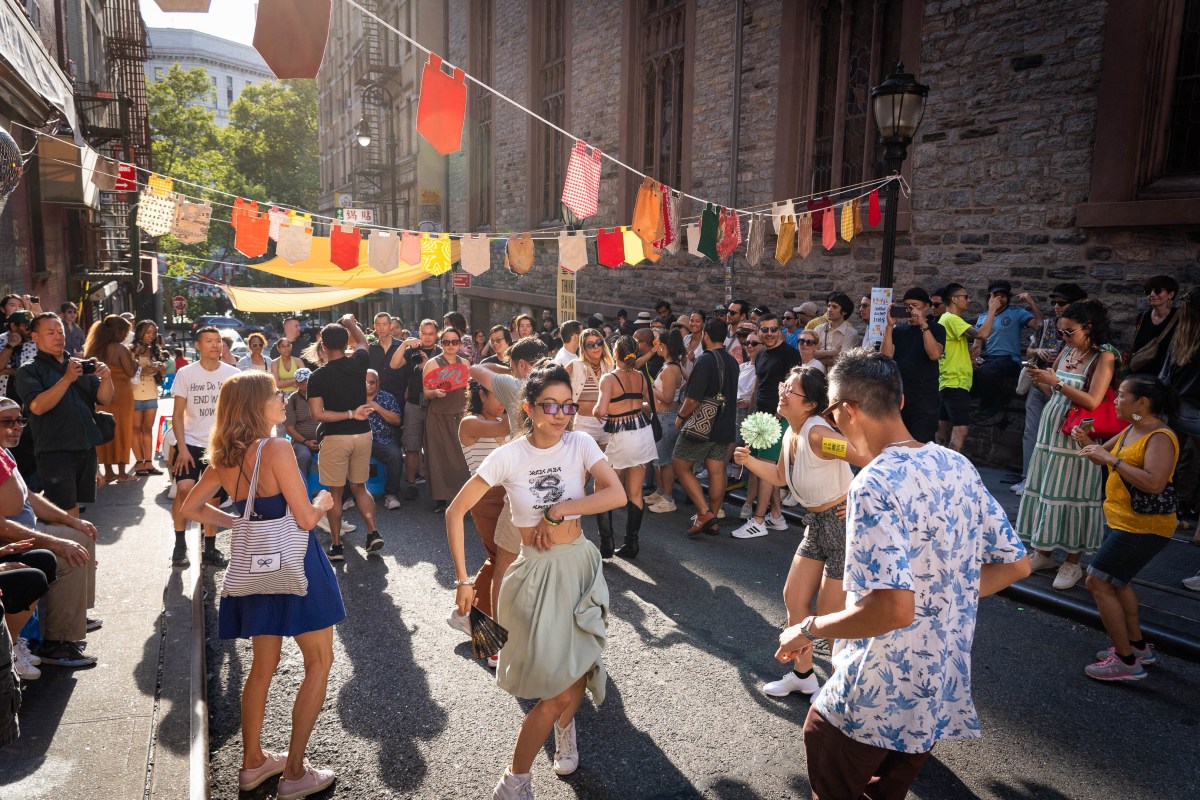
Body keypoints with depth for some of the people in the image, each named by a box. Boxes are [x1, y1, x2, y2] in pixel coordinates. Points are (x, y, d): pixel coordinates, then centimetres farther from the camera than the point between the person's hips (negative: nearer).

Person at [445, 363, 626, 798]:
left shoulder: (580, 444, -8)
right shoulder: (509, 456, -13)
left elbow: (617, 494, -20)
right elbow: (455, 512, -9)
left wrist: (558, 510, -21)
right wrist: (462, 579, -11)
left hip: (581, 565, 3)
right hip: (536, 570, -2)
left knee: (577, 670, 9)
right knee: (560, 686, -4)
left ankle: (564, 726, 46)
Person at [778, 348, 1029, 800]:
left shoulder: (875, 485, -25)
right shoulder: (958, 466, -1)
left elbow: (893, 609, -33)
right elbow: (1015, 564, 7)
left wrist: (808, 630, -18)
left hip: (875, 699, -7)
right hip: (943, 693, 7)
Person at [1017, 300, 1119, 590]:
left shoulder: (1103, 357, -7)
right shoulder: (1066, 352, 11)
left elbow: (1092, 401, -17)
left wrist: (1056, 382, -21)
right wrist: (1039, 381, -3)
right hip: (1050, 431, 7)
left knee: (1071, 495, -3)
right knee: (1043, 490, 9)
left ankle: (1073, 563, 9)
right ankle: (1043, 553, 20)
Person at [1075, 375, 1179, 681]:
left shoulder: (1160, 438, -22)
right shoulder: (1130, 431, 6)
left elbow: (1154, 483, -34)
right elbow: (1105, 455, 18)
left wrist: (1111, 459, -31)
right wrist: (1086, 443, -2)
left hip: (1142, 527, -10)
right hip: (1120, 519, 10)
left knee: (1098, 583, -9)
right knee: (1116, 582, 23)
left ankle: (1127, 661, 0)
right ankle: (1138, 645, 40)